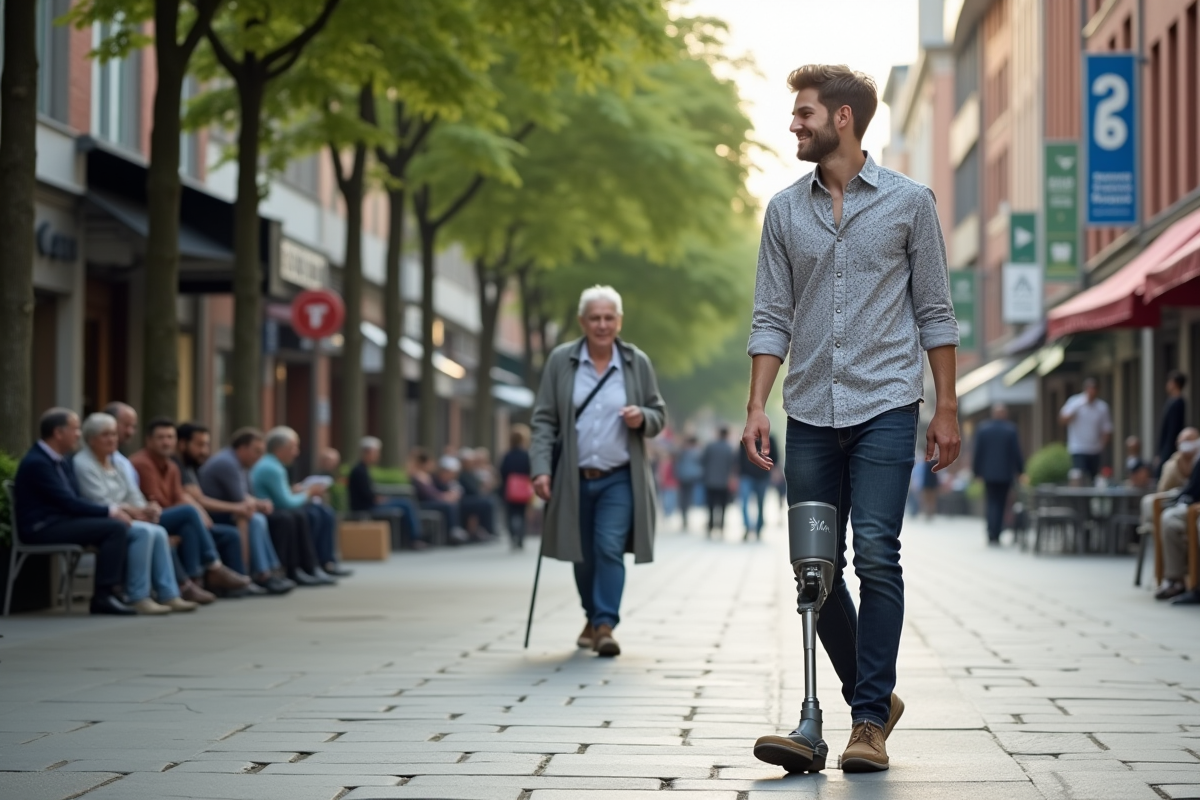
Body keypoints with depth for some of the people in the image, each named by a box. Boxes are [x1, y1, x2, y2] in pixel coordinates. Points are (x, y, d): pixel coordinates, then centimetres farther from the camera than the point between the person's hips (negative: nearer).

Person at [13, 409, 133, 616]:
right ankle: (102, 596, -18)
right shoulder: (36, 462, -15)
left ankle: (118, 589, -6)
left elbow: (77, 499, 15)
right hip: (42, 527, -9)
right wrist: (109, 511, -14)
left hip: (62, 520, 9)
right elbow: (68, 503, -19)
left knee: (121, 526, -9)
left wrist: (112, 509, -3)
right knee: (115, 527, -21)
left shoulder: (63, 460, 14)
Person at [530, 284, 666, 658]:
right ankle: (592, 617, 32)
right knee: (583, 555, 11)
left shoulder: (638, 363, 2)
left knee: (610, 548, -15)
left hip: (619, 479, -1)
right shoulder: (560, 361, 0)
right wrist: (541, 468, -10)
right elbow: (544, 419, 0)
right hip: (574, 479, 1)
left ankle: (605, 625, -12)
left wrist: (643, 418, -15)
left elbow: (659, 415, 9)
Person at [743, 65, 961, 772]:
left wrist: (947, 408, 1)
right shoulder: (784, 211, 10)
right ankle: (873, 699, 21)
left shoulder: (909, 202, 2)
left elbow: (935, 313, 4)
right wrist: (757, 406, 1)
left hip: (886, 404, -4)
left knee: (876, 554, -12)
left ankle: (870, 720, -7)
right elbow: (773, 318, 10)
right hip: (810, 413, 4)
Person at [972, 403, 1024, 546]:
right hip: (1006, 473, -1)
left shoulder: (982, 429, -2)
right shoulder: (1011, 430, -7)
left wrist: (977, 471, 7)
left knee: (992, 503, 8)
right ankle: (995, 536, 3)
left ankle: (991, 535, -4)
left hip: (988, 473, 1)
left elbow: (977, 452, -1)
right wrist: (1020, 470, 6)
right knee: (1001, 504, 7)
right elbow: (1016, 452, -6)